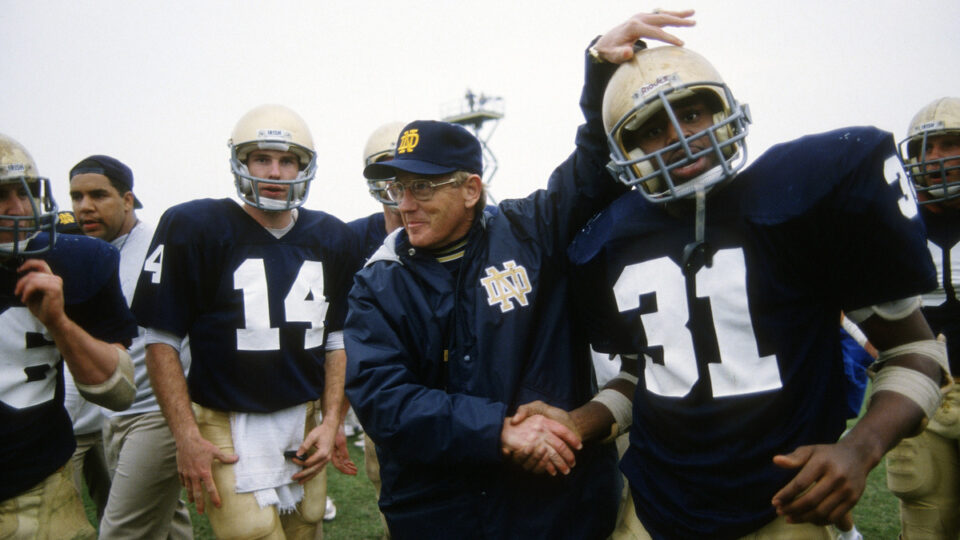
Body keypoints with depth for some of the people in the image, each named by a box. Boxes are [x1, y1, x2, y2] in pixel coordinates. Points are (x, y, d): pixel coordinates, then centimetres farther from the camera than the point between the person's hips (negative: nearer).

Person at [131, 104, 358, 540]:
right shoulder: (193, 227, -7)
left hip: (305, 424, 4)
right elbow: (162, 340, -6)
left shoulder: (331, 239, 6)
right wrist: (186, 436, -10)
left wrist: (331, 421, 5)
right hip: (228, 427, -4)